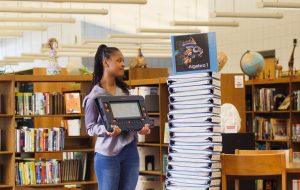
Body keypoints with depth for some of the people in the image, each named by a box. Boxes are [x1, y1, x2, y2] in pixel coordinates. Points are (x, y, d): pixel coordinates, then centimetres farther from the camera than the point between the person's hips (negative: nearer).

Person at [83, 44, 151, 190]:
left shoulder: (124, 90, 12)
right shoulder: (95, 95, -8)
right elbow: (90, 127, -8)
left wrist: (142, 126, -4)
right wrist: (106, 130, -27)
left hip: (130, 149, 6)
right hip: (108, 153, -6)